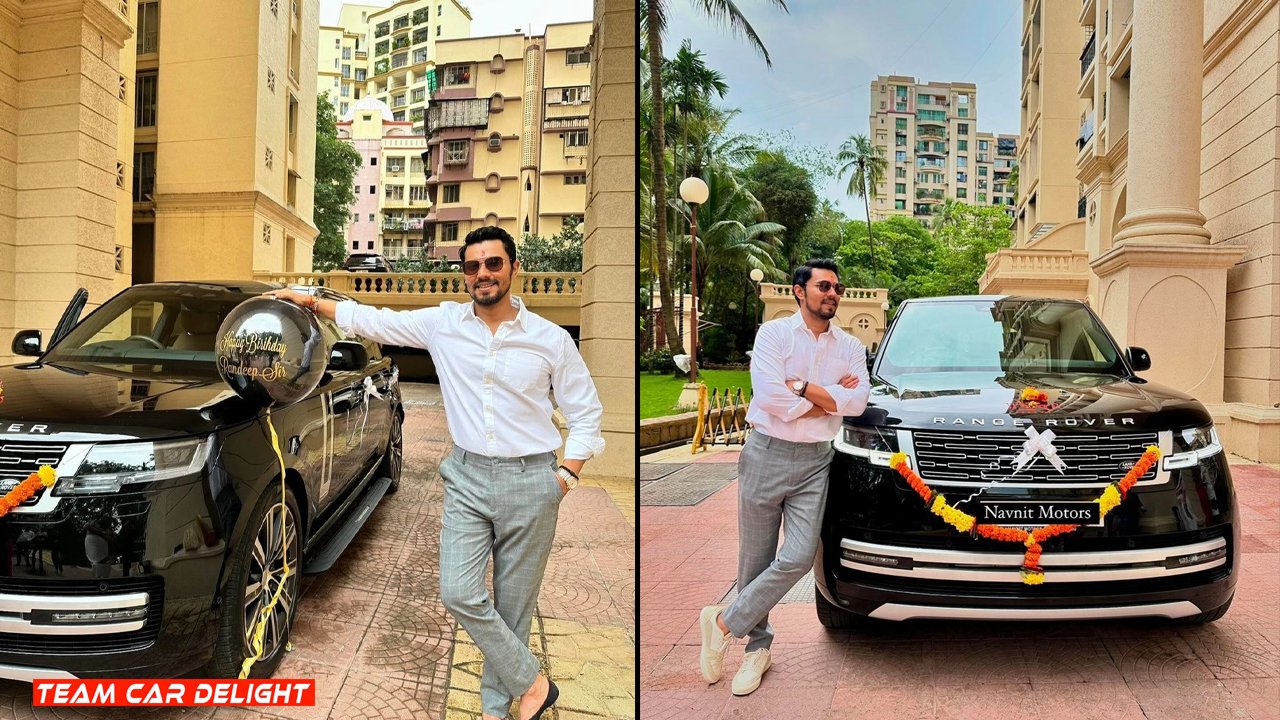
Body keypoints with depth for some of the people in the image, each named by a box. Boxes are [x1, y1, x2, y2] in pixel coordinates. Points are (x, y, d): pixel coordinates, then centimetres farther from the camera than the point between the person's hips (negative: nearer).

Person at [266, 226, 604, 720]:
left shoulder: (552, 339, -3)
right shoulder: (443, 323, 2)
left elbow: (585, 412, 3)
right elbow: (375, 321, 10)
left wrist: (566, 476, -6)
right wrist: (311, 301, 8)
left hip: (529, 483, -2)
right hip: (467, 477, 2)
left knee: (513, 606, 6)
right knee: (459, 594, -7)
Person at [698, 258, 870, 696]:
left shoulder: (850, 347, 10)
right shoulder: (773, 334, -2)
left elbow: (857, 402, -6)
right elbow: (770, 397, -16)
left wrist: (802, 386, -13)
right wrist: (830, 397, -7)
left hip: (815, 462, 3)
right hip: (766, 454, -2)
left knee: (798, 558, -10)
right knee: (755, 560, 5)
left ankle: (725, 623, 6)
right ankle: (757, 646, 23)